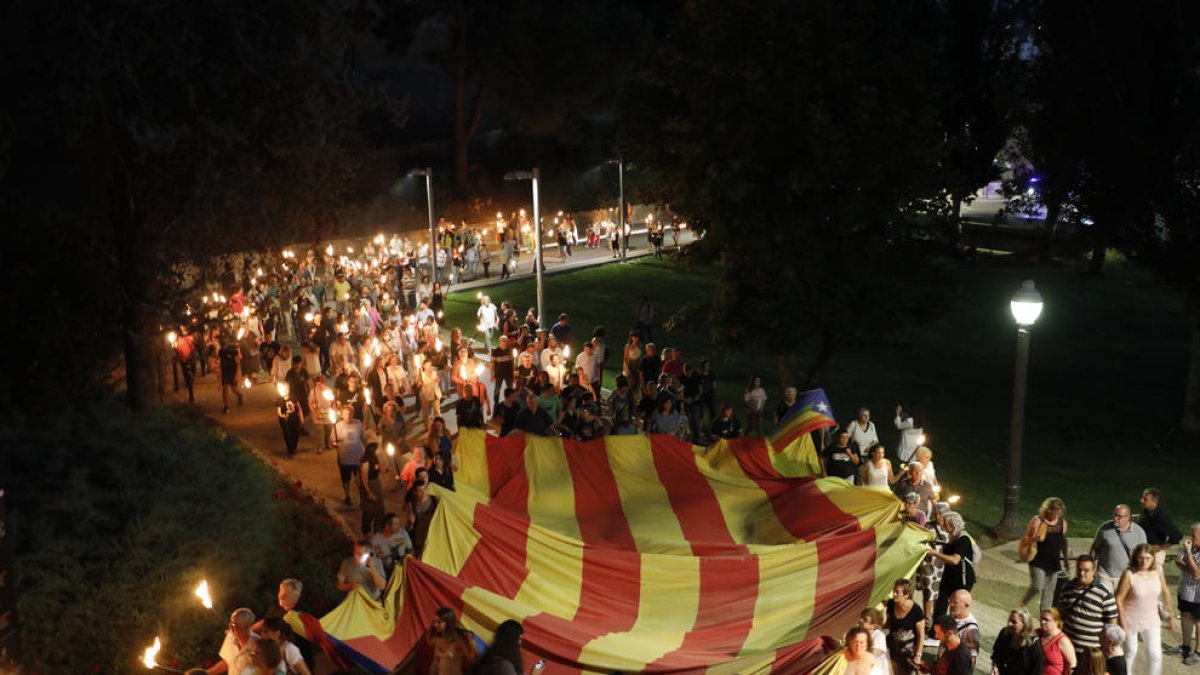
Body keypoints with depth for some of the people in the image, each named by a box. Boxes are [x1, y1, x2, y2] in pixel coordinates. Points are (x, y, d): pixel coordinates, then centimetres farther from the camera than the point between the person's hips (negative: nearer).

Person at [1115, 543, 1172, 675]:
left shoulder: (1158, 571, -10)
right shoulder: (1129, 574, -22)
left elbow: (1165, 593, 6)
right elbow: (1118, 599, -18)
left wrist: (1171, 615, 14)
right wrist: (1123, 625, -17)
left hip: (1151, 620, 3)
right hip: (1130, 620, -3)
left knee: (1155, 655, -2)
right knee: (1131, 652, 15)